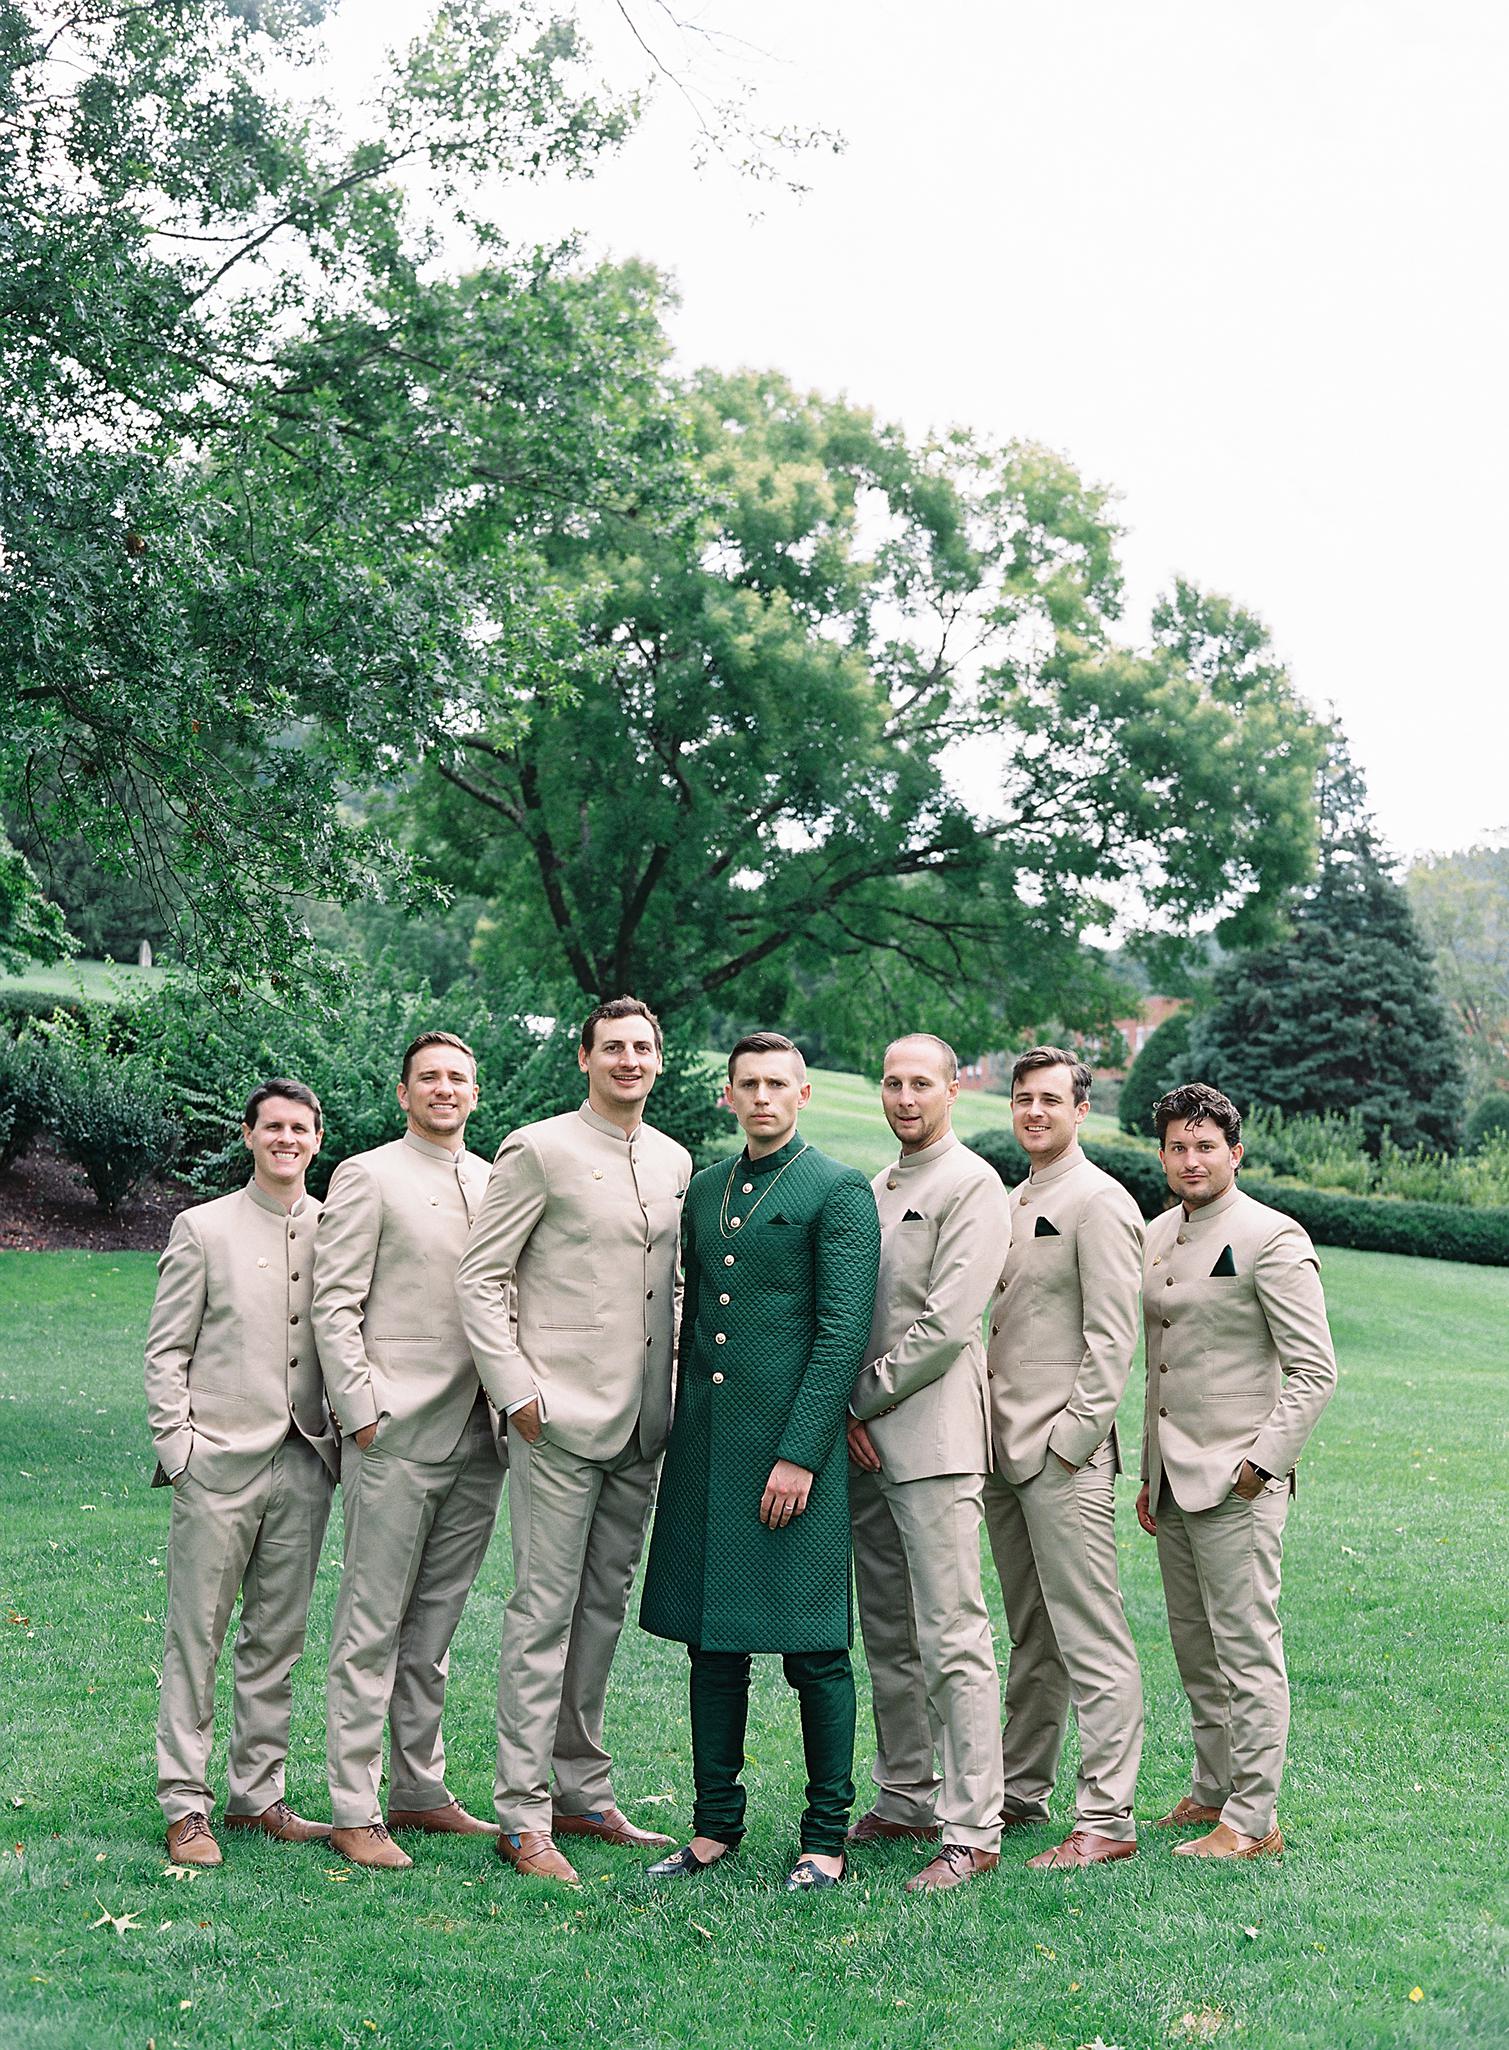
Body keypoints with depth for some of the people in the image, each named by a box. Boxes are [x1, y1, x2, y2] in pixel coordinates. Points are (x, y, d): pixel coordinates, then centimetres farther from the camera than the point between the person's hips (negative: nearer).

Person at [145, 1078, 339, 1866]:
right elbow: (165, 1351, 1)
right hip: (220, 1461, -3)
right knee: (196, 1636, -1)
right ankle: (185, 1804, 6)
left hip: (304, 1462, 3)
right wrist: (178, 1447, -7)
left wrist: (344, 1435, 5)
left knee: (278, 1638, 9)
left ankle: (258, 1795, 18)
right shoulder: (203, 1228, 3)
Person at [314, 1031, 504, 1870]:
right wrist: (361, 1411, -11)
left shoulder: (499, 1183, 15)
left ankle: (421, 1791, 22)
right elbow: (335, 1304, -5)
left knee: (436, 1622, 13)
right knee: (373, 1626, -3)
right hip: (397, 1430, -5)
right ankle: (355, 1811, 2)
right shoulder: (367, 1177, -1)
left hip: (478, 1432, 5)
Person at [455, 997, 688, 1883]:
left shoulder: (676, 1161, 13)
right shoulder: (540, 1150, -6)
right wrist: (518, 1390, -13)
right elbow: (479, 1278, -7)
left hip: (642, 1421, 6)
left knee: (606, 1605, 13)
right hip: (562, 1413, -6)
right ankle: (524, 1816, 1)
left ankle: (584, 1791, 23)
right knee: (545, 1609, -5)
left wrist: (670, 1386, 13)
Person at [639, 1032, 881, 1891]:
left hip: (793, 1443, -6)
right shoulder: (702, 1190, 15)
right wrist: (686, 1433, 14)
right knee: (712, 1642, 11)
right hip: (706, 1448, 6)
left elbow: (844, 1332, -11)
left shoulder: (840, 1191, -4)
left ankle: (827, 1836, 11)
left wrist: (800, 1452, -16)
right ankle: (716, 1824, 21)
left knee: (814, 1649, 0)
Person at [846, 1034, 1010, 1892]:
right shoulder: (875, 1189, 19)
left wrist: (865, 1398, -8)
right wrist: (849, 1414, 2)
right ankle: (906, 1799, 24)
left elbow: (946, 1322, -14)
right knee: (888, 1635, 14)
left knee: (953, 1640, -8)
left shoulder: (973, 1185, -7)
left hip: (932, 1434, -8)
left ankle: (972, 1830, -5)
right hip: (867, 1438, 8)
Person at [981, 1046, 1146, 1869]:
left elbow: (1111, 1338, -13)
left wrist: (1070, 1439, -16)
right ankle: (1021, 1791, 23)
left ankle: (1106, 1819, -3)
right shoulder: (1010, 1203, 18)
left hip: (1065, 1457, -8)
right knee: (1030, 1639, 15)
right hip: (1005, 1451, 8)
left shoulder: (1099, 1202, -8)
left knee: (1091, 1643, -6)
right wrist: (994, 1431, 14)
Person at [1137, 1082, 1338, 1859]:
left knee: (1246, 1648, -4)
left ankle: (1253, 1819, 2)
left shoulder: (1272, 1239, -9)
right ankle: (1212, 1788, 27)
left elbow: (1314, 1371, -12)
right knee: (1193, 1648, 15)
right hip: (1173, 1481, 8)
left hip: (1237, 1482, -7)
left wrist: (1261, 1463, -16)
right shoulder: (1156, 1237, 13)